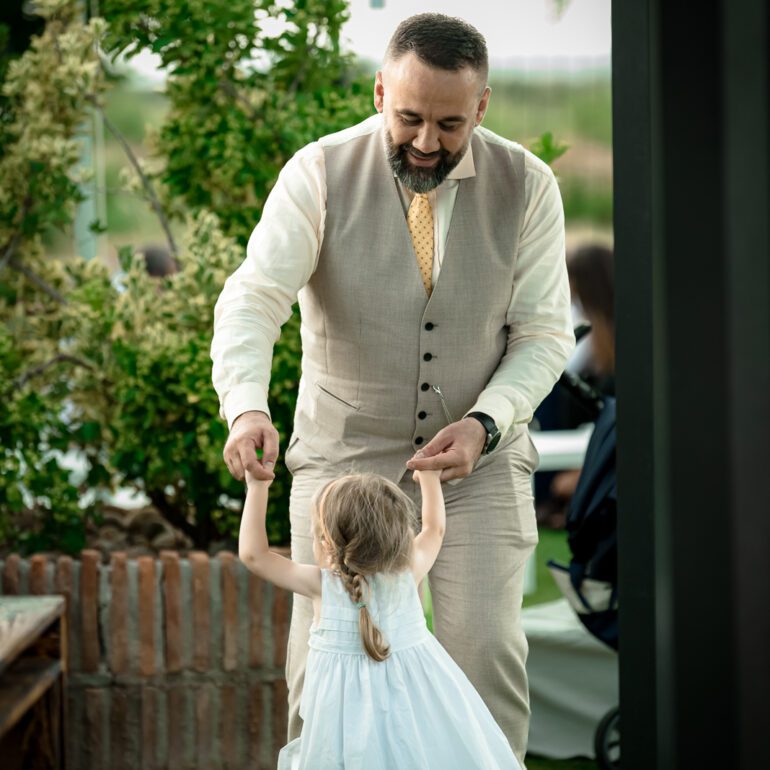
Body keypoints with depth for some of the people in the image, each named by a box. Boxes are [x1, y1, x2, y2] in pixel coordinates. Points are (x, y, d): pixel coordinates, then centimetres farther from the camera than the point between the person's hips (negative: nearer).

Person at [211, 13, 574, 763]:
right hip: (345, 449, 0)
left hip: (477, 458, 1)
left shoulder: (526, 185, -7)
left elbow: (544, 333, -2)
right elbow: (253, 298, -21)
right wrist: (246, 406, -40)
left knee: (486, 648, -9)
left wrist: (485, 425, -19)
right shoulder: (320, 175, -12)